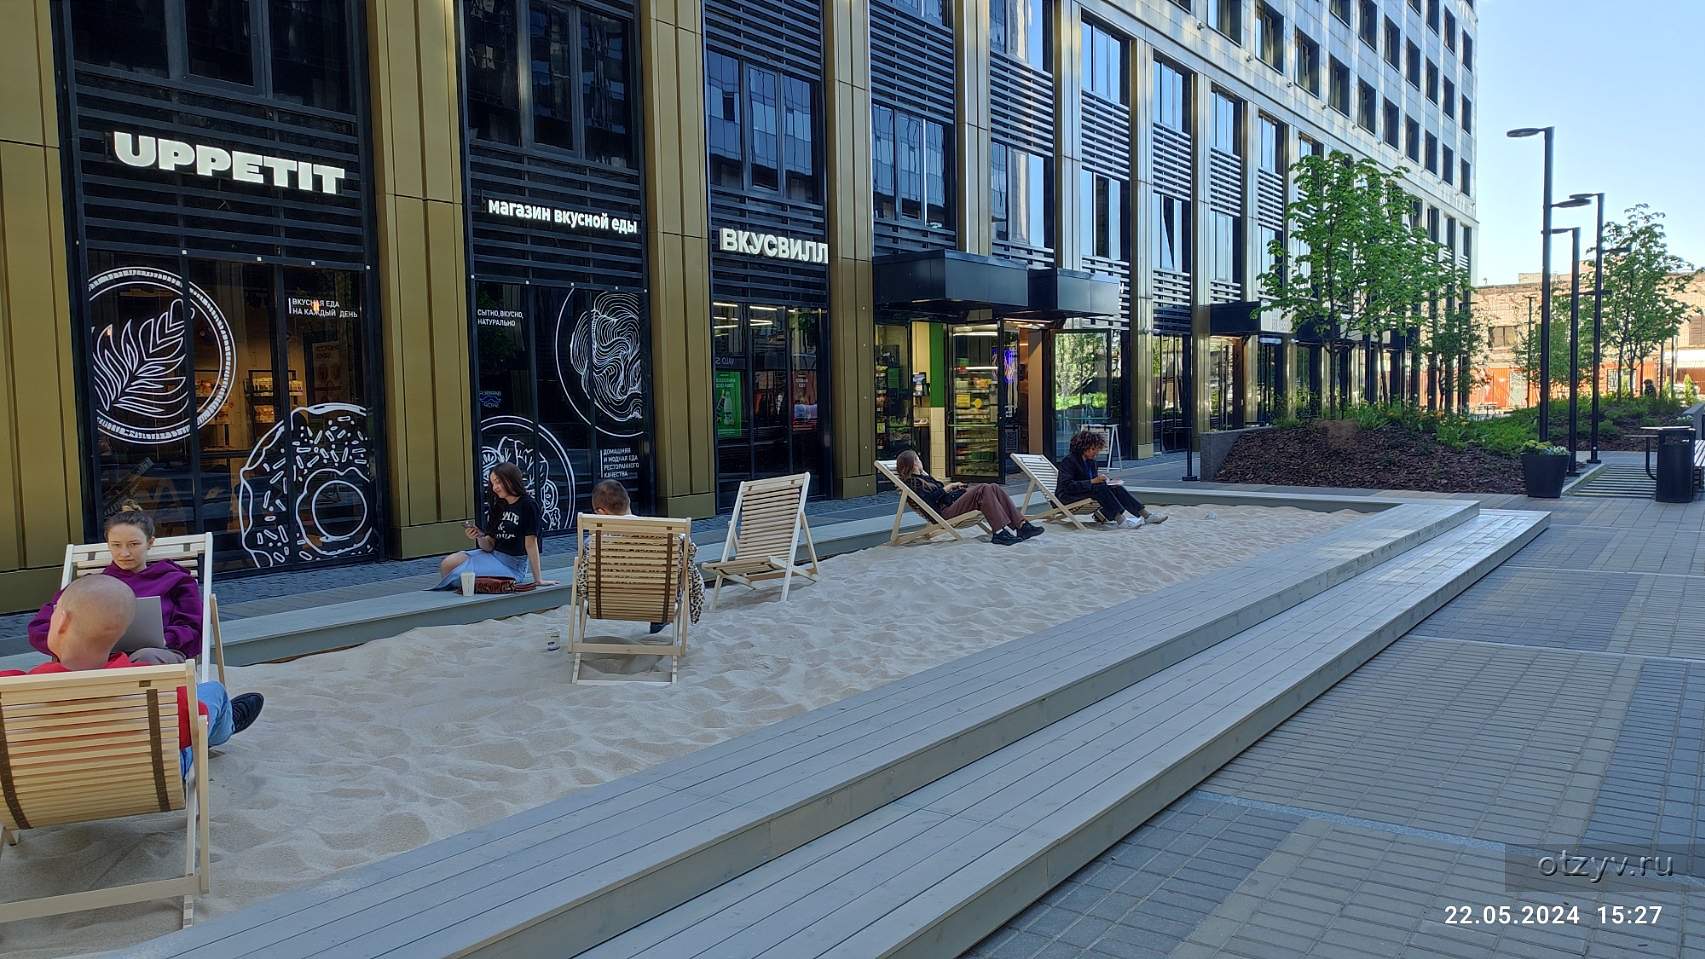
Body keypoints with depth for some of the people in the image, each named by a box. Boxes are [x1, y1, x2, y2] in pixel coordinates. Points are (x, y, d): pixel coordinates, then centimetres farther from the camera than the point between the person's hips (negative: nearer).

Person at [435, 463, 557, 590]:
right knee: (447, 564, -12)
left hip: (512, 565, -7)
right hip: (493, 555, 7)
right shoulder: (497, 507, 11)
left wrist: (538, 579, -13)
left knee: (461, 574, -20)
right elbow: (489, 545, 10)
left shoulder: (527, 506, -10)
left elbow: (531, 543, -14)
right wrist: (479, 537, -13)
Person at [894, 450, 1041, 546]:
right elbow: (929, 498, -17)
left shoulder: (922, 477, 29)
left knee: (993, 488, -9)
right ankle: (1000, 532, -35)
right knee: (983, 489, -27)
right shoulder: (912, 482, -2)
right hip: (946, 511, -10)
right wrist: (949, 487, -10)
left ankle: (1022, 525, -20)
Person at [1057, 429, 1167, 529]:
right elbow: (1067, 485, -25)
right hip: (1068, 497, -8)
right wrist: (1092, 482, -28)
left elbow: (1095, 482, 16)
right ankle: (1120, 519, -38)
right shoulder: (1069, 460, -15)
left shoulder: (1091, 461, 11)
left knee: (1116, 488, -12)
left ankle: (1145, 515, -18)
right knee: (1100, 488, -32)